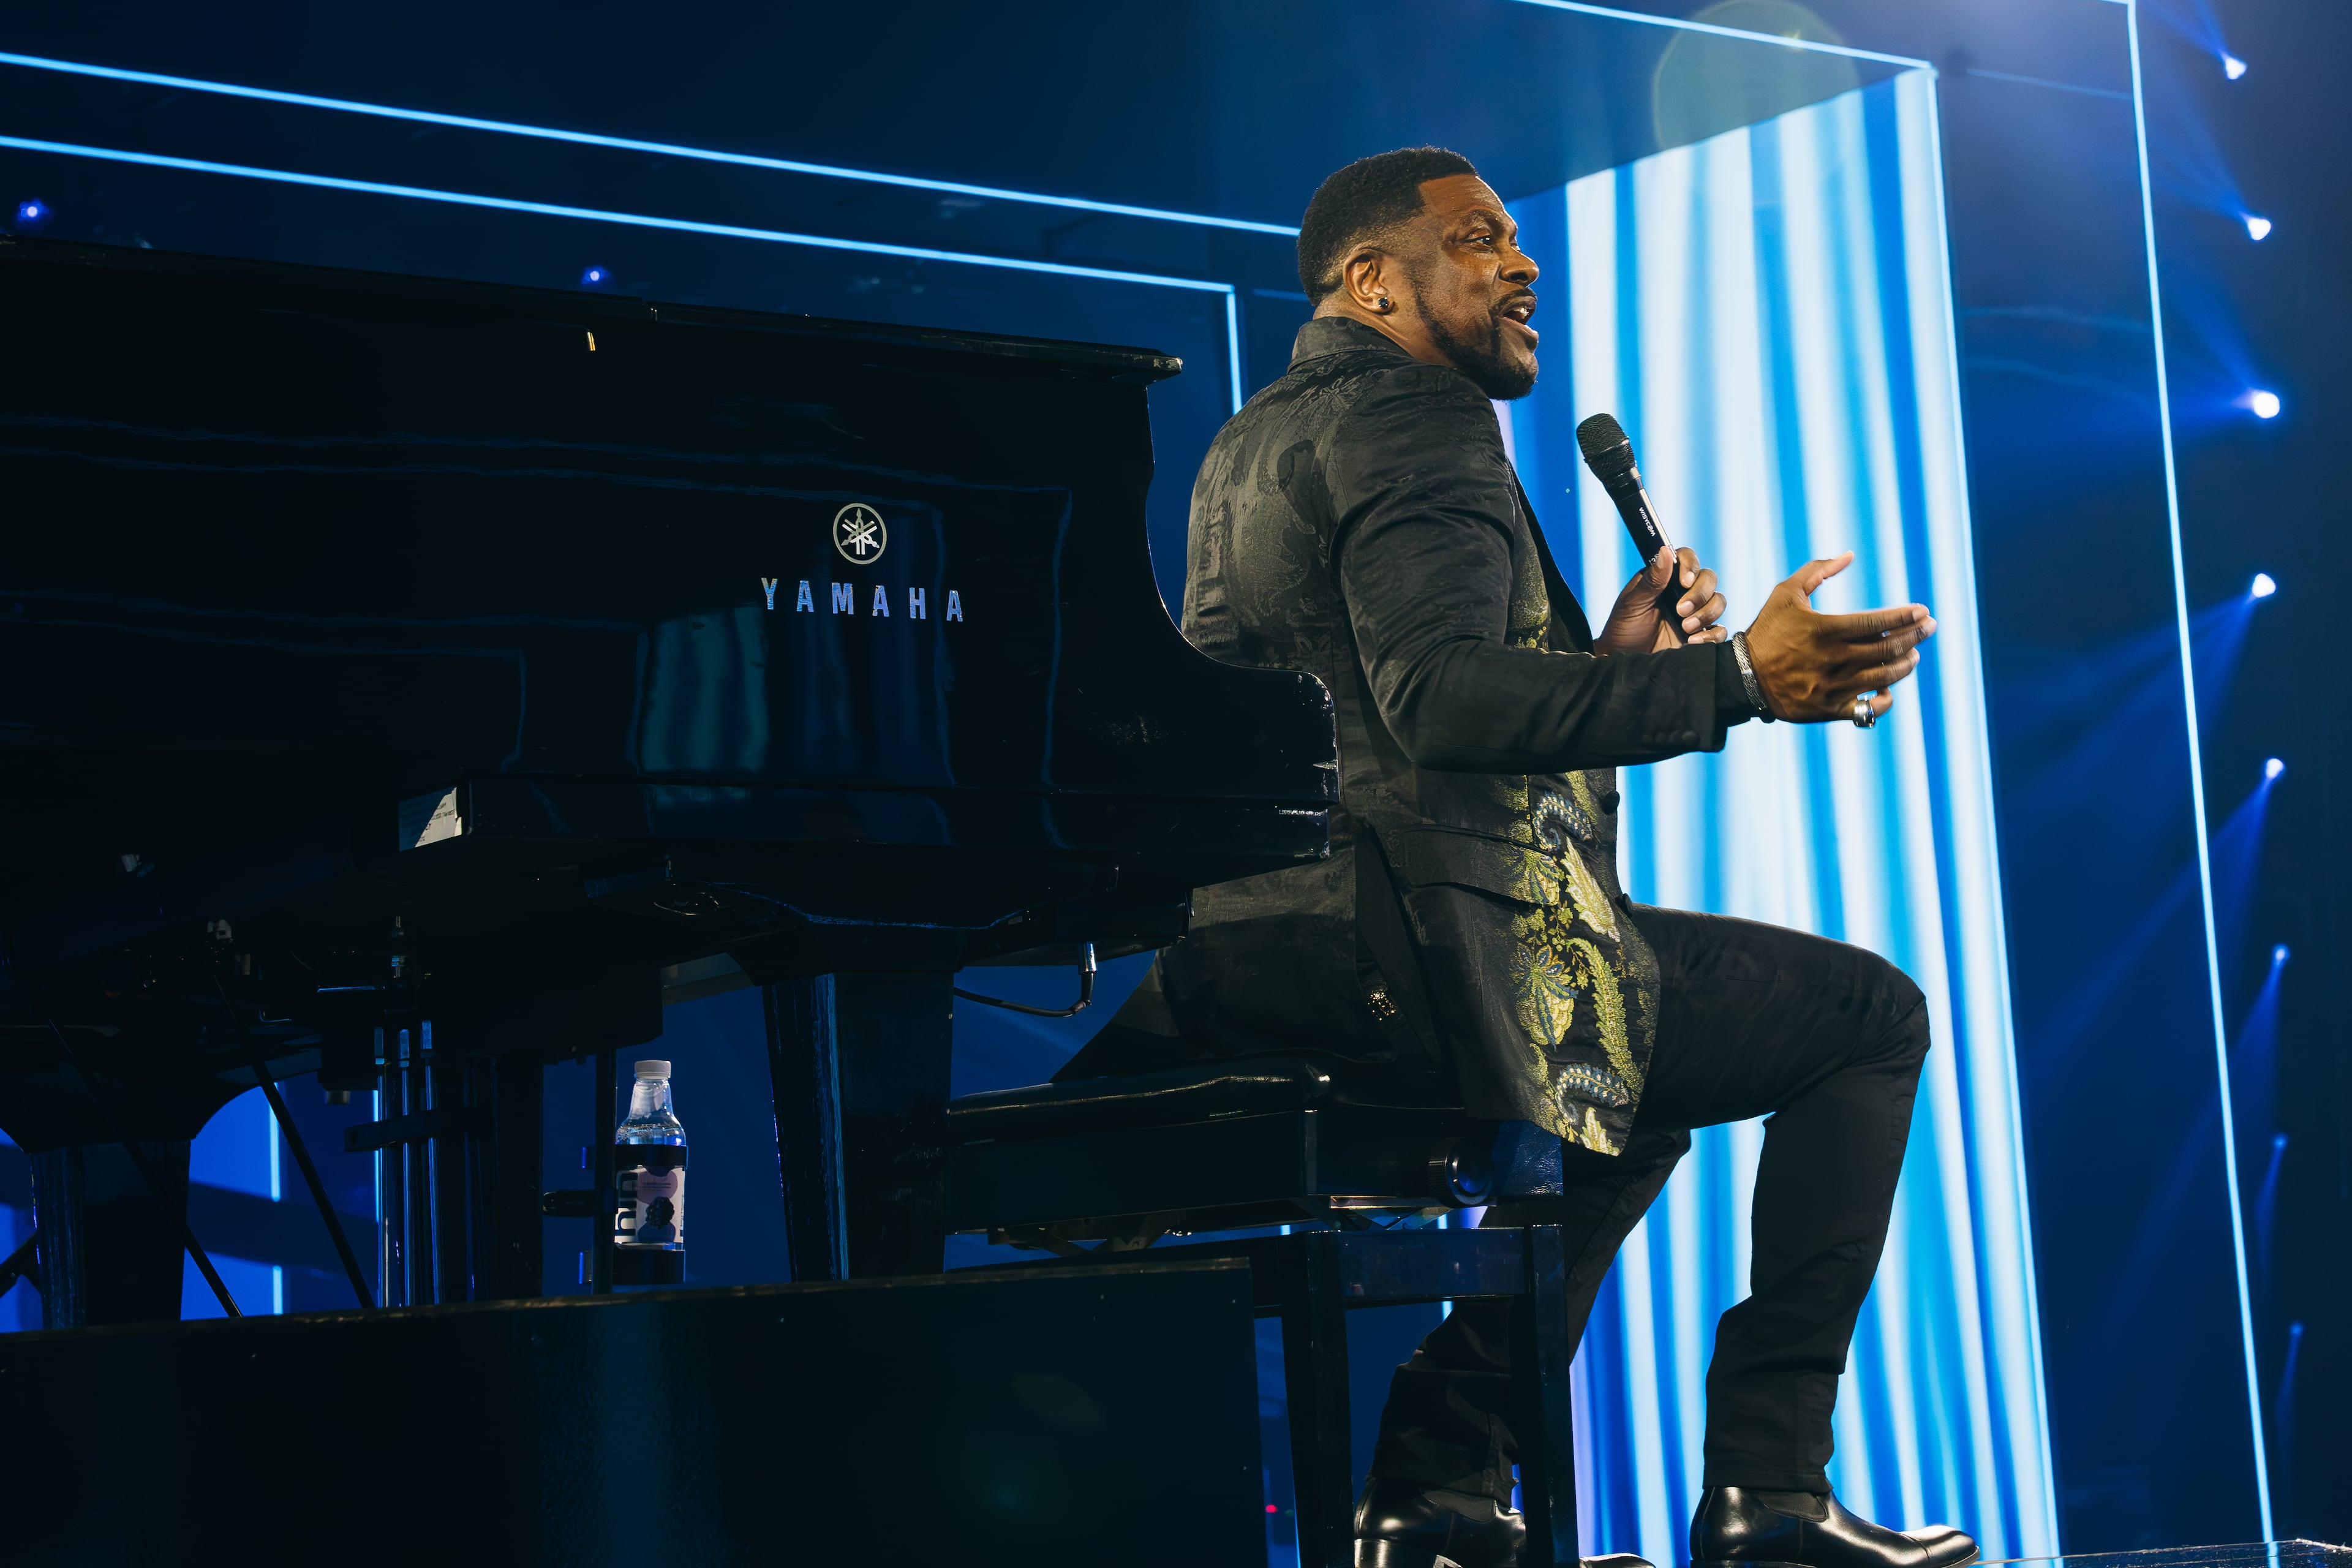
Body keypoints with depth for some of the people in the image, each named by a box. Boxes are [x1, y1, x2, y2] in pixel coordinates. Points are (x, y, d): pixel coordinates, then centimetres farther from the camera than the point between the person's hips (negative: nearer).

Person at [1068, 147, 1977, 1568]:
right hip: (1441, 953, -10)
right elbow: (1438, 696, -26)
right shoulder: (1410, 417, -8)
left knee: (1639, 1086, 33)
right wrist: (1734, 679, -29)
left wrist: (1600, 662, 16)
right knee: (1873, 1014, 2)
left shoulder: (1252, 444, 23)